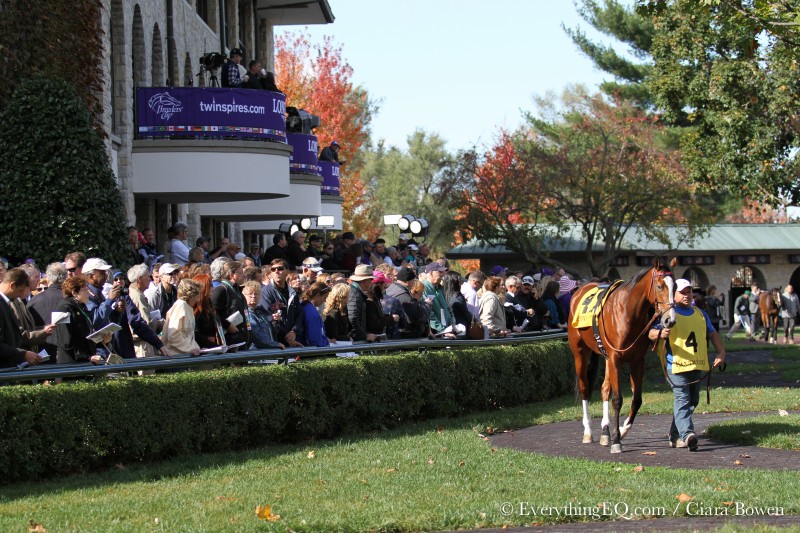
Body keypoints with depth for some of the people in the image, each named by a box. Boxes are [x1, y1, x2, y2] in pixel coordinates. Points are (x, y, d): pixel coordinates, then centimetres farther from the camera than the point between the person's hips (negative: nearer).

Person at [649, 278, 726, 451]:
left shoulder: (700, 314, 16)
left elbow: (713, 334, 20)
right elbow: (651, 333, -11)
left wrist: (721, 352, 5)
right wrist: (660, 333, -35)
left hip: (698, 366, 7)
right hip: (676, 365, -7)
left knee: (692, 401, 13)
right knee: (682, 399, -18)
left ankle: (675, 435, 25)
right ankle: (687, 434, -31)